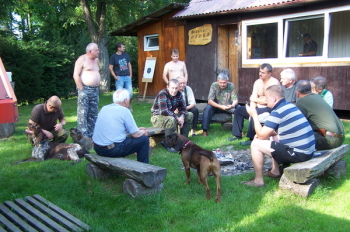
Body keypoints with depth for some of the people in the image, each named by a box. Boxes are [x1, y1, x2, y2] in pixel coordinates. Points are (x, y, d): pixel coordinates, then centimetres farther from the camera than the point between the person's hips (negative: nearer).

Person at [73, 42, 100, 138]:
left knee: (93, 113, 11)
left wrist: (97, 86, 11)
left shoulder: (96, 60, 15)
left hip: (95, 90, 8)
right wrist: (81, 89, -15)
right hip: (85, 89, -8)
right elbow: (76, 75, -11)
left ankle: (91, 133, 19)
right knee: (83, 113, -6)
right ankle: (83, 135, -3)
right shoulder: (82, 59, -7)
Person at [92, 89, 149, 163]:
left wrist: (137, 129, 29)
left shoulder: (104, 108, 11)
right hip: (112, 150, -8)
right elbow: (136, 134, -7)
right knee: (144, 139, 5)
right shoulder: (124, 111, -10)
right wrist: (143, 132, 16)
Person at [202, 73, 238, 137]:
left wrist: (232, 105, -39)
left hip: (228, 107, 1)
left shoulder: (231, 86, -15)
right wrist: (221, 106, -38)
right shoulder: (214, 85, -18)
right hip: (217, 106, -1)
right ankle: (205, 131, -27)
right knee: (208, 108, -31)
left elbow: (235, 100, -14)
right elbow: (210, 101, -24)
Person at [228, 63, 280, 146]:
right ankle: (237, 134, 6)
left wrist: (255, 99, -8)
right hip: (258, 108, 8)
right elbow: (253, 99, 0)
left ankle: (251, 138, -26)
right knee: (238, 110, 1)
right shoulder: (257, 82, 8)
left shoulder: (274, 82, -14)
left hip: (269, 108, -8)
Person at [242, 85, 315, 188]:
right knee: (272, 138, 30)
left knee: (255, 144, -5)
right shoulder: (290, 106, 11)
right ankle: (275, 171, 34)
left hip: (298, 154, -9)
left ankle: (258, 180, 6)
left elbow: (261, 136, -10)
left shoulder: (277, 112, -16)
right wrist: (266, 132, 10)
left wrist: (254, 115, -1)